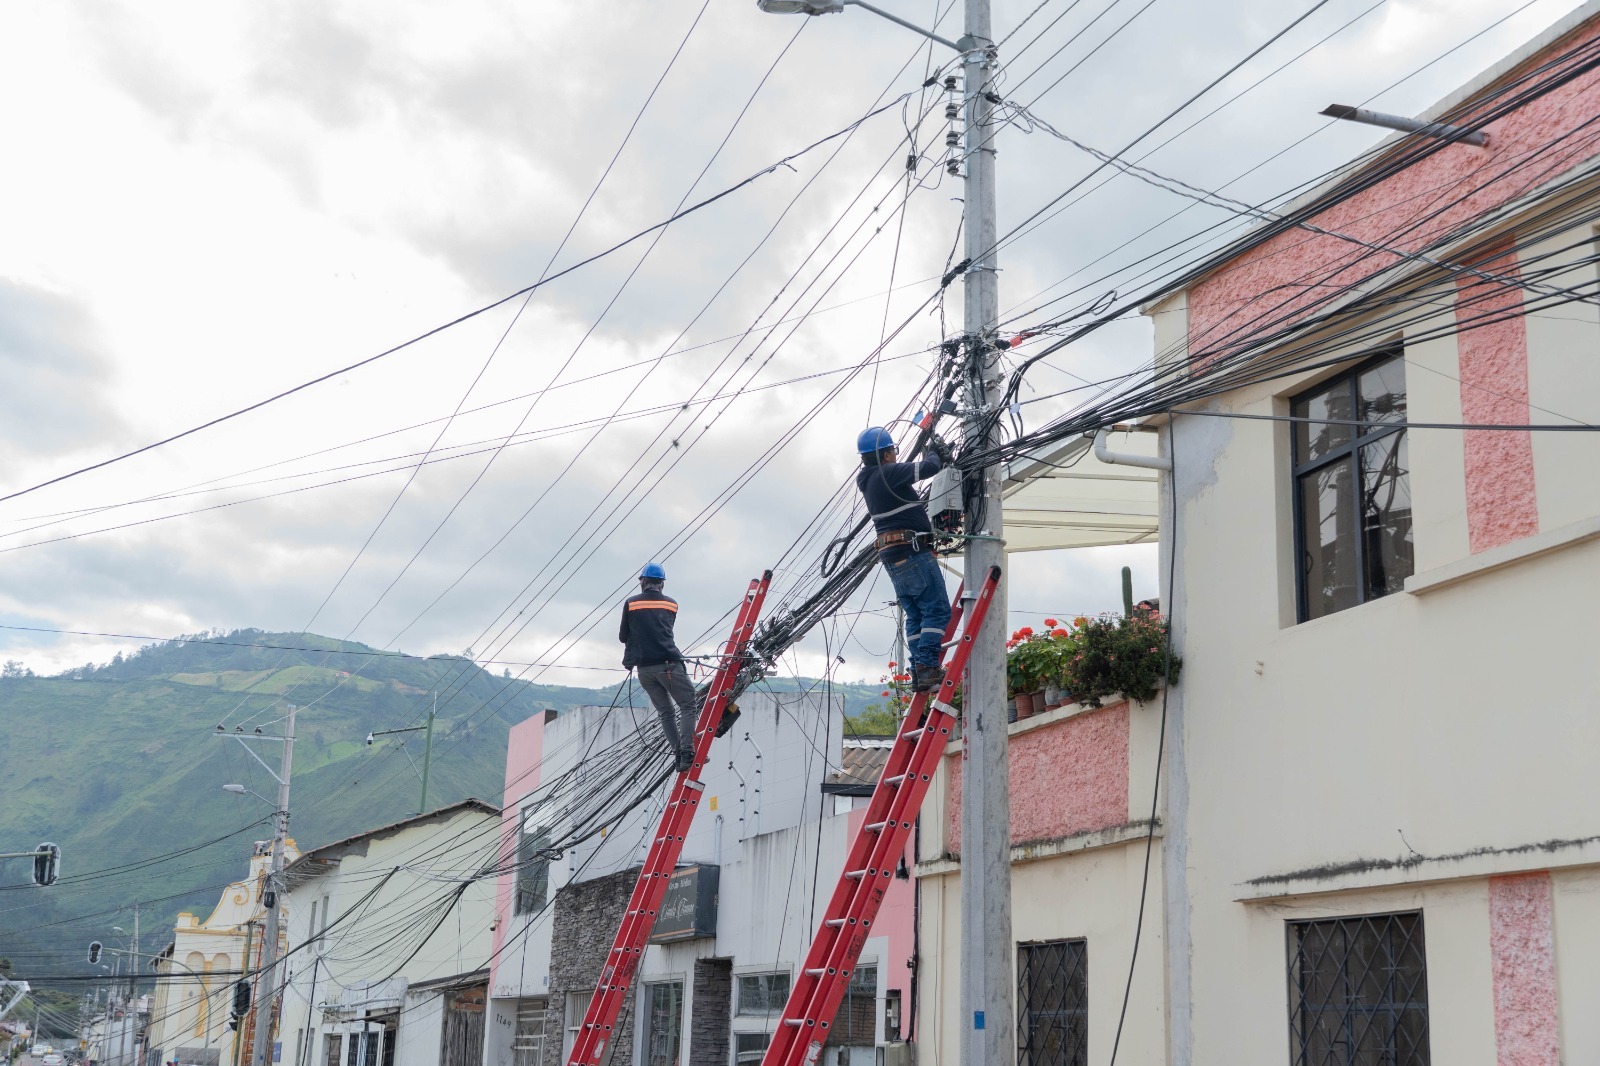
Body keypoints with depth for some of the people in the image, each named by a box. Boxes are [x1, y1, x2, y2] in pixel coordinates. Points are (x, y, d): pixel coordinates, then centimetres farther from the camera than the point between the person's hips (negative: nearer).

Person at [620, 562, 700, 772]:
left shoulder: (631, 603, 7)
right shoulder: (671, 604, 10)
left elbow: (623, 637, 13)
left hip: (644, 668, 2)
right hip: (667, 663, -2)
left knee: (665, 712, 12)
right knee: (688, 705, 1)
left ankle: (678, 753, 3)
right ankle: (687, 752, -15)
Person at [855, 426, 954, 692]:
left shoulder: (868, 481, 16)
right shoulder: (889, 473, -13)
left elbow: (912, 472, 25)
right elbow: (928, 468, -19)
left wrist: (935, 455, 19)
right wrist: (934, 454, 3)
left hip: (892, 557, 10)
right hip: (913, 551, -10)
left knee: (915, 615, 11)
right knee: (937, 609, -9)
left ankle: (919, 673, 8)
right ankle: (928, 667, -16)